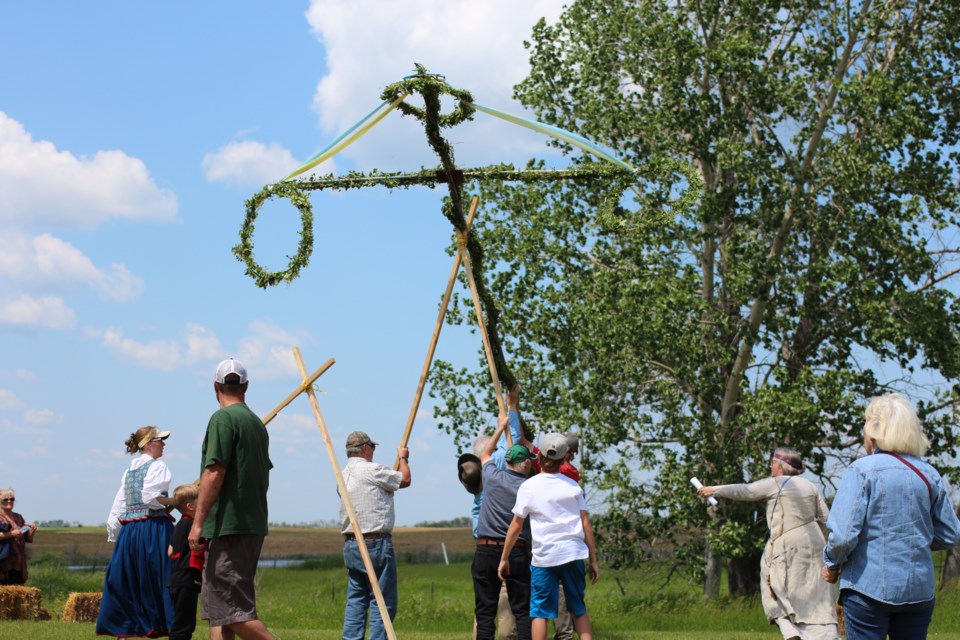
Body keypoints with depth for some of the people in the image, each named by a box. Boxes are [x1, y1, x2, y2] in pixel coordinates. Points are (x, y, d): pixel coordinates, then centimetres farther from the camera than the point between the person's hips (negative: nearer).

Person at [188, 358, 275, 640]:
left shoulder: (223, 418, -9)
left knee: (233, 607, -8)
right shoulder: (257, 423, 15)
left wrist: (198, 522, -14)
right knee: (218, 606, 11)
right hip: (254, 524, 9)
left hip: (228, 525, -9)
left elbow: (214, 473, -16)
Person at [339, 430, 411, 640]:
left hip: (351, 544, 8)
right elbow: (405, 480, 0)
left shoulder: (345, 475, 13)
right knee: (382, 601, -3)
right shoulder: (372, 470, -11)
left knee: (356, 599, 10)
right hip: (375, 544, -8)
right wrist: (403, 458, 17)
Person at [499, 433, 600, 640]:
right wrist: (593, 560, 10)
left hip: (544, 556, -2)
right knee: (579, 610, 13)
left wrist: (504, 558, 12)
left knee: (539, 612, 4)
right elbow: (586, 525, 4)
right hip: (573, 553, 2)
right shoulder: (573, 486, 6)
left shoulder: (528, 487, 0)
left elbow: (515, 527, 3)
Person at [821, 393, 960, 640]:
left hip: (869, 588, -4)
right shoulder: (929, 475, 4)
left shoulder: (862, 470, -10)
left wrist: (832, 565, 2)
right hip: (919, 589, 4)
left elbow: (843, 534, -16)